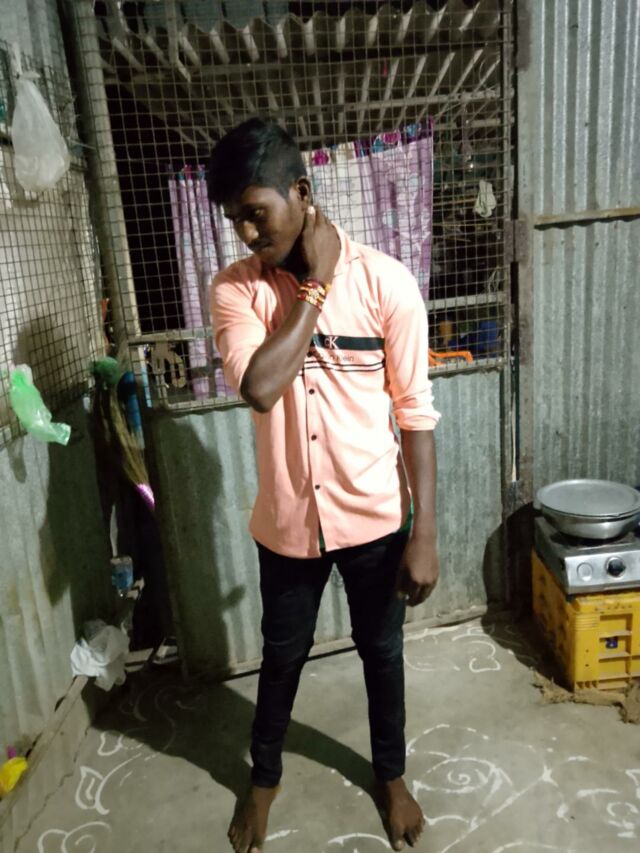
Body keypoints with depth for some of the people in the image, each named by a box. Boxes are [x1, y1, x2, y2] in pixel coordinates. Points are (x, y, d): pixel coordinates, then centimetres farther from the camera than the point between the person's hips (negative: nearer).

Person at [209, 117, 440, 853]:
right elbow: (258, 388, -25)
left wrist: (423, 531, -10)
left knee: (381, 652, 21)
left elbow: (416, 411, -9)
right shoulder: (234, 289, -7)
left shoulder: (384, 280, -12)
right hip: (287, 519, 1)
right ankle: (264, 776, 50)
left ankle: (391, 775, 50)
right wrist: (317, 283, -19)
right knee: (282, 655, 22)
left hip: (374, 516, -1)